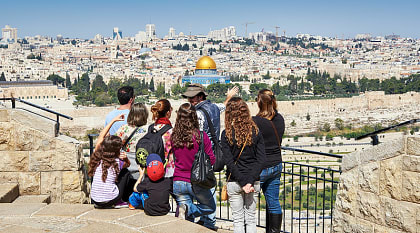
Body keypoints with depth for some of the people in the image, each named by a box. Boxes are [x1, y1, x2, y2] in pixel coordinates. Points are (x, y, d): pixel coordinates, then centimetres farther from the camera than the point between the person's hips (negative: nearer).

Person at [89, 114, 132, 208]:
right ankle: (120, 202, 20)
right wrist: (125, 158, -3)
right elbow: (128, 164, 18)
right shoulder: (117, 163, -9)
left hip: (95, 200, 4)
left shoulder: (97, 157, -2)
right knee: (125, 173, 17)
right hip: (111, 200, -4)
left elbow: (101, 136, 13)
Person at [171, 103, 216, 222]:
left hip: (178, 182, 4)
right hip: (196, 183, -4)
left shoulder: (173, 137, -7)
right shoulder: (201, 136, -15)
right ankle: (188, 209, -6)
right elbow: (211, 160, -6)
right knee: (210, 207, 20)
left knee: (188, 220, 19)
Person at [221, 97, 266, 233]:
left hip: (234, 181, -2)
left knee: (238, 219, 9)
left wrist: (243, 183, -11)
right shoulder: (256, 132, -2)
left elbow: (229, 162, -13)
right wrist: (250, 181, -10)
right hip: (254, 182, 2)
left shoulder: (227, 134, -8)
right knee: (251, 219, 12)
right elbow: (261, 159, -7)